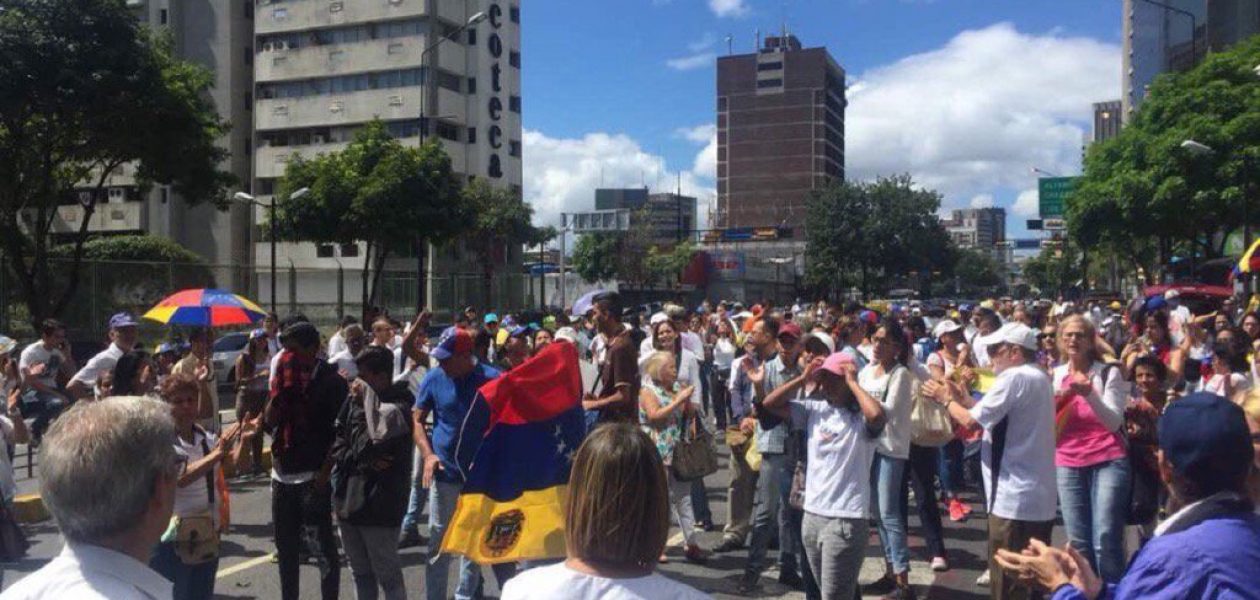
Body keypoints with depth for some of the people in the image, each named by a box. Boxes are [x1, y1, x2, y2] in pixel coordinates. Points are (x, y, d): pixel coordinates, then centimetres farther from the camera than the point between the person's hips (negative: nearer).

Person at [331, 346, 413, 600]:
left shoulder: (398, 407, -15)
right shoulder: (353, 400, 5)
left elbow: (377, 442, -29)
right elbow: (336, 441, 8)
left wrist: (367, 397, -19)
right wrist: (360, 460, -10)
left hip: (379, 504, -7)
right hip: (349, 500, 7)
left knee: (387, 574, 5)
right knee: (360, 572, 20)